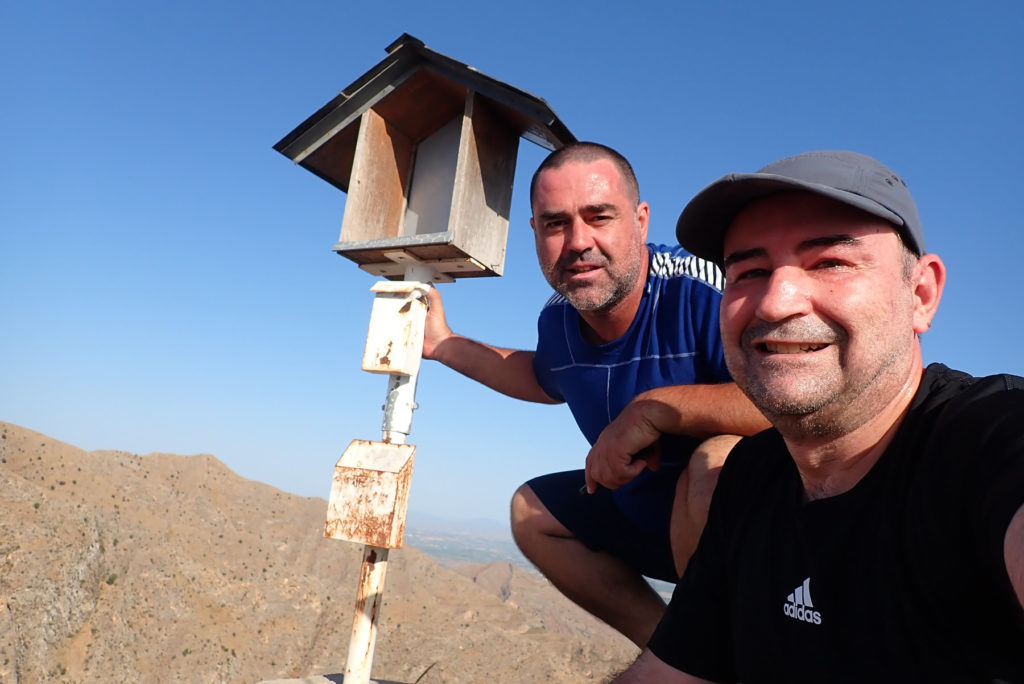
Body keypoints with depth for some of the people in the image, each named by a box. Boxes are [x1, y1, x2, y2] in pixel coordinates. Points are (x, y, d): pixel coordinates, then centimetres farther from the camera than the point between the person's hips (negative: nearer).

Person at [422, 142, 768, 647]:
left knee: (717, 460, -38)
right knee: (532, 509, 16)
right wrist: (444, 345, 16)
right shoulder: (557, 321, -5)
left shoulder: (702, 289, -29)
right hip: (644, 508, 8)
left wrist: (657, 407, -39)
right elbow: (549, 381, 21)